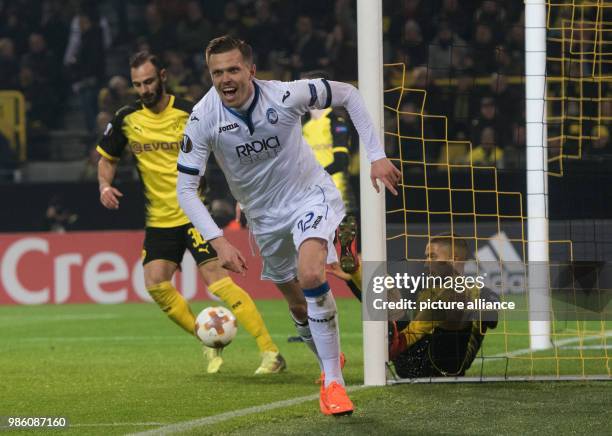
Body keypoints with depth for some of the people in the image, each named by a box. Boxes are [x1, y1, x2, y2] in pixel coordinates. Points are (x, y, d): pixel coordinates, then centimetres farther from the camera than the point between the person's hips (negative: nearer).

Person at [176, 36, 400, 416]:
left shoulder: (286, 95, -25)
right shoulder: (204, 118, -21)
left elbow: (348, 95, -8)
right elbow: (186, 189, -16)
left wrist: (377, 156, -11)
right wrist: (218, 241, -28)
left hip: (310, 195, -3)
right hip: (265, 217, 3)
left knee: (311, 275, -29)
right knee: (299, 305, 12)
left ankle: (333, 382, -20)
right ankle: (330, 362, 42)